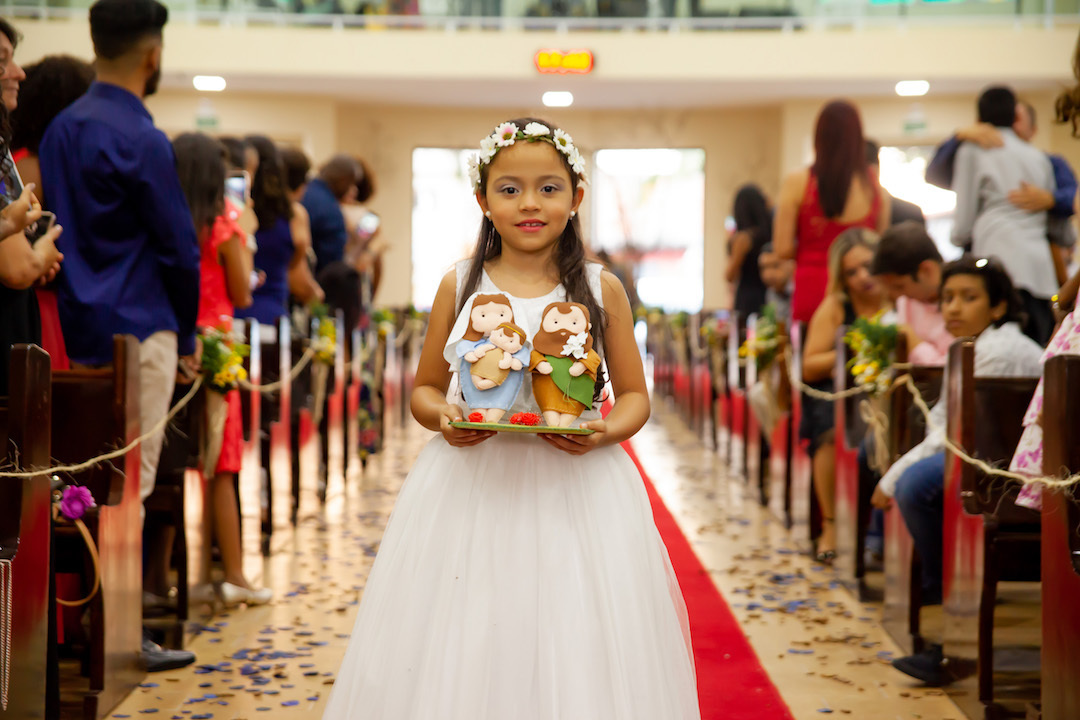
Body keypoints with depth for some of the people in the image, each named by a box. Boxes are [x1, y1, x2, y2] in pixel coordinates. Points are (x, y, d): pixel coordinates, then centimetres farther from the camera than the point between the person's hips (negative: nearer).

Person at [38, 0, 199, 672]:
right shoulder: (140, 140, -14)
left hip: (77, 330, 8)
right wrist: (187, 333, 4)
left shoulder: (61, 129, 11)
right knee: (132, 482, -3)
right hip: (136, 331, -8)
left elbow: (57, 231, 15)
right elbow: (178, 247, -10)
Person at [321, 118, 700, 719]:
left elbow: (635, 394, 9)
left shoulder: (601, 290, 3)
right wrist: (443, 415, -9)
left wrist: (607, 430, -12)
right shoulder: (460, 286, 5)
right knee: (461, 662, 3)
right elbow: (424, 389, 12)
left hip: (575, 493, 0)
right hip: (470, 491, 1)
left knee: (573, 656, 0)